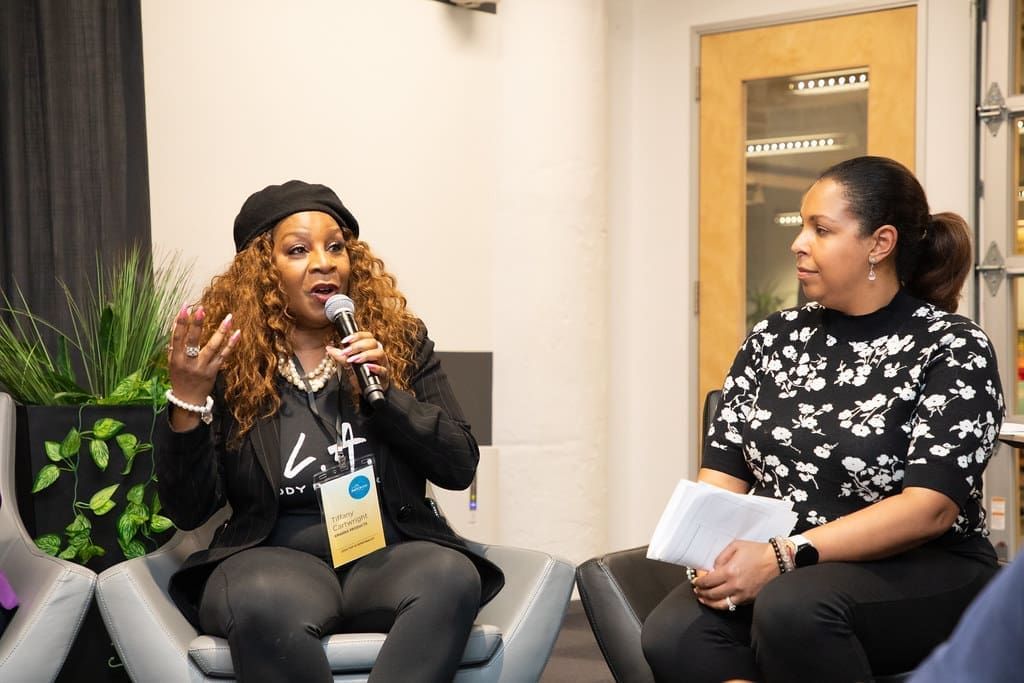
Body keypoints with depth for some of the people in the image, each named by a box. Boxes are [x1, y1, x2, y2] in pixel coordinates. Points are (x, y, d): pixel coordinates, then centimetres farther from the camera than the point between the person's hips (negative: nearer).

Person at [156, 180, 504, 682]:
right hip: (272, 553, -2)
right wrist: (187, 400, -15)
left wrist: (385, 391, -9)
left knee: (453, 576, -33)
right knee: (263, 605, -38)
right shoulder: (226, 361, 4)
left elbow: (460, 467, 5)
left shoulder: (402, 343, 10)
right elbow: (188, 510, 0)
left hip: (388, 549, 2)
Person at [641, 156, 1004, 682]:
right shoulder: (775, 337, 10)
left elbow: (930, 507, -16)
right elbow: (723, 471, 7)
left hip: (919, 573, -3)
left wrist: (786, 557, -24)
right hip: (776, 568, 4)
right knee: (672, 637, -29)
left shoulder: (954, 348, -5)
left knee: (792, 606, -37)